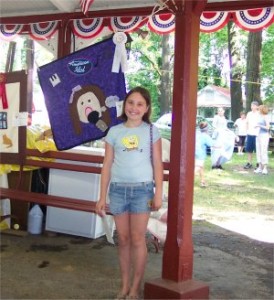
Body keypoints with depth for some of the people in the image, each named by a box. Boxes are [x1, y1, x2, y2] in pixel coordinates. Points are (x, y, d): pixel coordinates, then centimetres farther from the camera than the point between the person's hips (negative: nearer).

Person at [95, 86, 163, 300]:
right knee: (123, 239, 8)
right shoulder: (114, 132, 5)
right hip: (118, 189, 2)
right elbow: (107, 165, 6)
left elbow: (157, 164, 2)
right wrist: (102, 196, 4)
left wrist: (159, 193, -4)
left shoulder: (151, 131, 2)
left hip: (142, 189, -2)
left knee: (138, 239, 2)